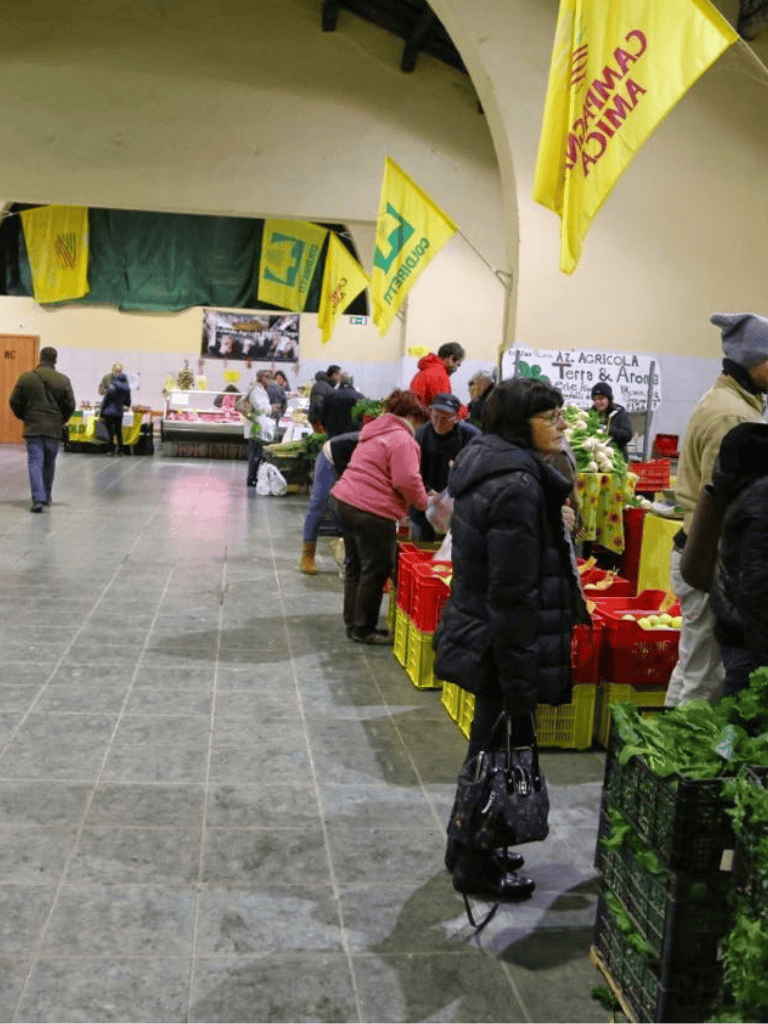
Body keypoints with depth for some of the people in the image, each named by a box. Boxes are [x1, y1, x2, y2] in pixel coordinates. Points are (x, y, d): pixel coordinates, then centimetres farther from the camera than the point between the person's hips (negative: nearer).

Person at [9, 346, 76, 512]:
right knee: (49, 464, 15)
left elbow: (14, 402, 3)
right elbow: (70, 405, 0)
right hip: (54, 429, 1)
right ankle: (46, 497, 26)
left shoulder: (25, 378, -1)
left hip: (32, 427, -1)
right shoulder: (63, 380, -2)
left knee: (35, 463, -3)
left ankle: (38, 498, -16)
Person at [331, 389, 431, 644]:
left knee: (355, 566, 19)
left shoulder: (374, 432, 19)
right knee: (375, 572, 2)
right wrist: (425, 502, -2)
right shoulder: (401, 439, -12)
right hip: (371, 512, -10)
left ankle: (353, 623, 29)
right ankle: (363, 630, 11)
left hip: (344, 500, 10)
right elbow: (407, 482, -20)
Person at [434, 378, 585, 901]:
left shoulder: (488, 466, 7)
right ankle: (477, 869, 24)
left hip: (477, 631, 10)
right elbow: (513, 596, -25)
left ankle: (469, 849, 39)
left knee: (489, 749, 22)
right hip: (503, 645, -10)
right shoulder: (517, 485, -24)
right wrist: (521, 684, -21)